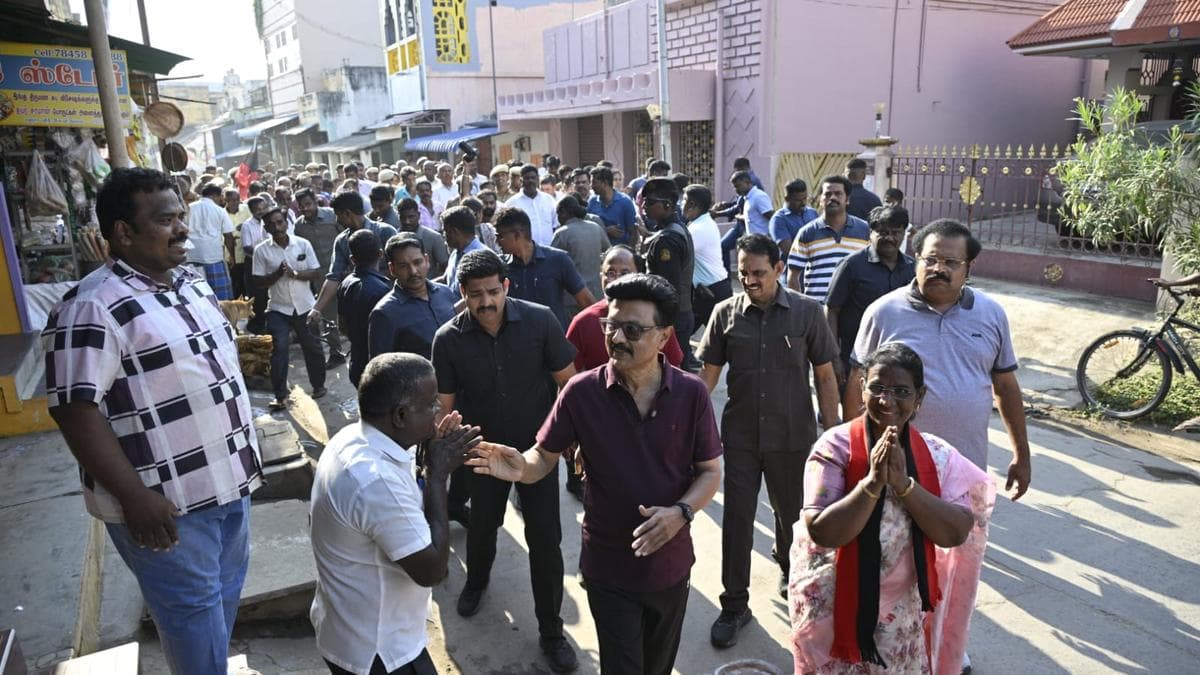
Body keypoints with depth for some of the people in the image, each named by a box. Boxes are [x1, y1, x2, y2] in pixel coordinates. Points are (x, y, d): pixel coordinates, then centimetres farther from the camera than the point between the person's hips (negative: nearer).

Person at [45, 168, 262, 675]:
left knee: (226, 588, 23)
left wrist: (245, 451, 17)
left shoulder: (192, 282, 7)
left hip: (227, 479, 8)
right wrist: (136, 497, -23)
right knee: (193, 607, 8)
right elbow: (75, 411, -21)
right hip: (166, 500, -8)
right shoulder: (93, 308, -19)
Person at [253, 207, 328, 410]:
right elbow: (259, 282, -5)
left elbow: (317, 272, -4)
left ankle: (318, 384, 31)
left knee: (312, 347, 12)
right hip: (278, 308, -1)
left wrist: (296, 274, -22)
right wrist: (278, 273, -21)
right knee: (279, 349, -7)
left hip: (305, 306, 1)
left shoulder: (303, 244, -4)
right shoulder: (261, 250, -5)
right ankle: (280, 395, -2)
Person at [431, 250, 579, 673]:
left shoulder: (539, 321, -19)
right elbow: (446, 403, -6)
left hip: (538, 447, -1)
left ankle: (551, 631, 22)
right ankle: (476, 580, 57)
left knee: (545, 540, 2)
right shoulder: (448, 339, -16)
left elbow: (567, 380, -9)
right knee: (481, 526, 23)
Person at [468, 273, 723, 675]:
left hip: (671, 562, 2)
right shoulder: (581, 392, -15)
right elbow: (545, 457, -9)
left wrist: (681, 512, -23)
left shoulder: (691, 393, -13)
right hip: (608, 566, -2)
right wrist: (521, 468, -32)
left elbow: (710, 471, -5)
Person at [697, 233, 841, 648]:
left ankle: (789, 568, 49)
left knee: (791, 512, 18)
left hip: (793, 435, 0)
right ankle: (734, 605, 18)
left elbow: (825, 375, -1)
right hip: (740, 436, 0)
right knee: (736, 517, 4)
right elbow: (709, 374, 1)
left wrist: (832, 429, -3)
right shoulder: (726, 313, -4)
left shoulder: (806, 312, -7)